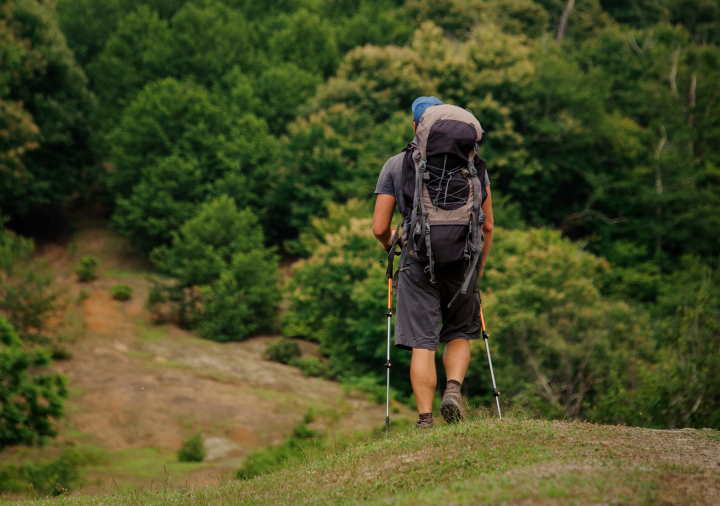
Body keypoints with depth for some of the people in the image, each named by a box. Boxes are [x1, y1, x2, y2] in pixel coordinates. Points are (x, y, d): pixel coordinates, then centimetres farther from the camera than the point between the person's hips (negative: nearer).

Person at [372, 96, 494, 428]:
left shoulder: (395, 165, 4)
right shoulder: (472, 163, 7)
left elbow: (379, 229, 3)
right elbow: (488, 227, 7)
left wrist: (391, 243, 26)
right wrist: (479, 270, 19)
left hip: (418, 262, -1)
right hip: (461, 260, 1)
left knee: (422, 344, 2)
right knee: (460, 335, 18)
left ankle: (425, 420, -3)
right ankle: (454, 387, -6)